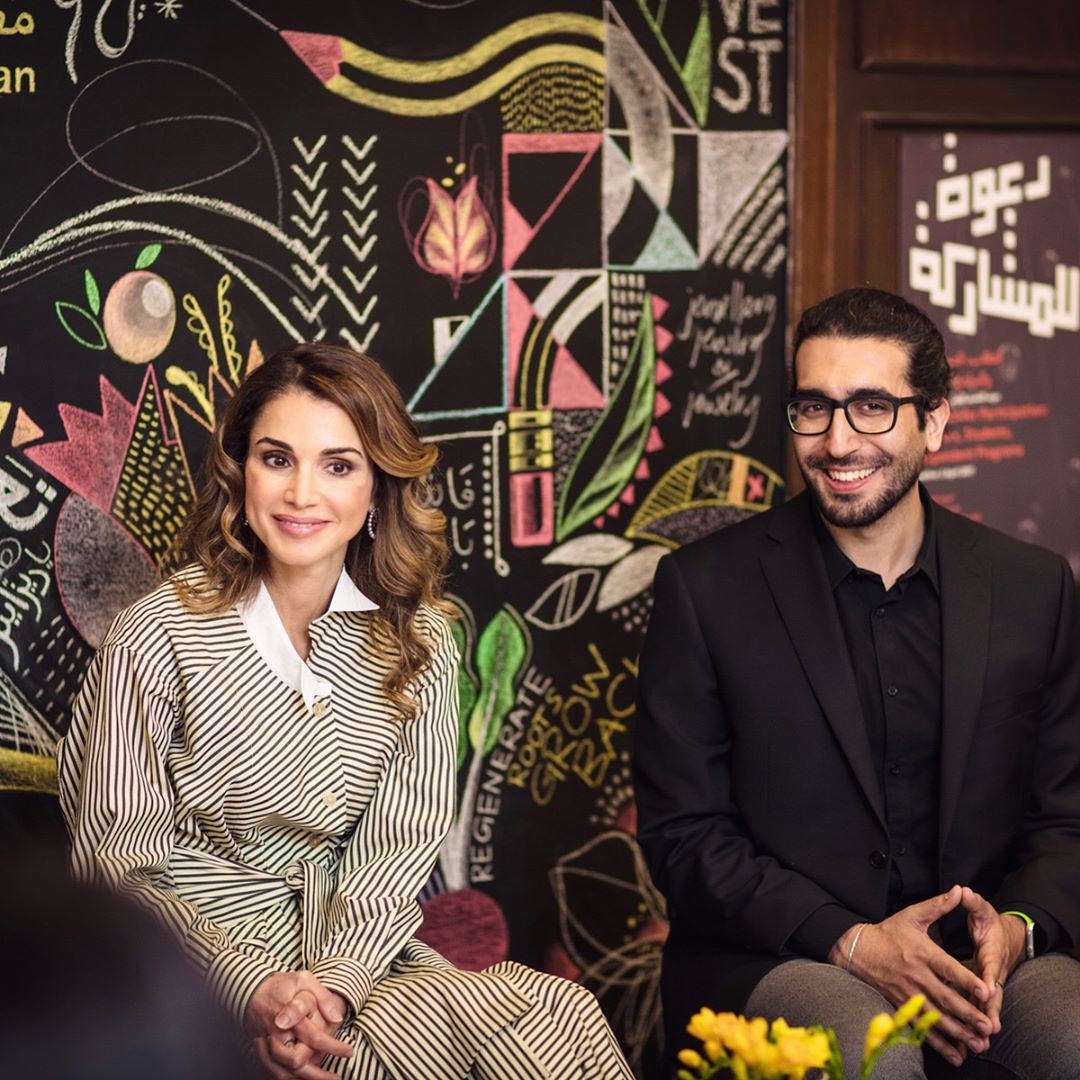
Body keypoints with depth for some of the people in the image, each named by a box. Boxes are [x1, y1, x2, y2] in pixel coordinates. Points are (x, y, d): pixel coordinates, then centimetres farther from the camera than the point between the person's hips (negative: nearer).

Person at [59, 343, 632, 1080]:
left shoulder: (417, 640, 4)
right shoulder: (160, 638, -9)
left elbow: (403, 841, 0)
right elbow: (116, 856, -8)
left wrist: (337, 982, -18)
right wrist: (249, 986, -20)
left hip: (356, 950, 5)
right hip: (204, 967, -5)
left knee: (559, 1016, -24)